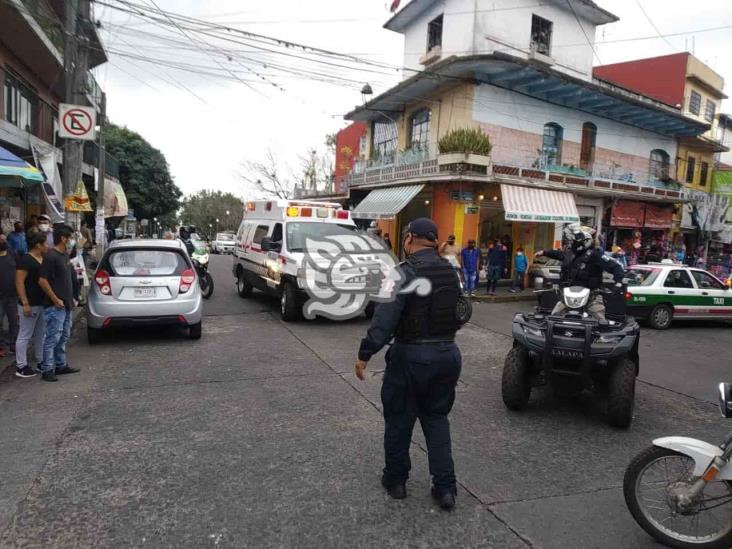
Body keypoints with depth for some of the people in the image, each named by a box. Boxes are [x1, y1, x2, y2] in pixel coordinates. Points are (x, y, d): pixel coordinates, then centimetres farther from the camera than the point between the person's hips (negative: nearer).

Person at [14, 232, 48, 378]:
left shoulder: (43, 259, 11)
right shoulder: (25, 260, -14)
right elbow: (19, 282, -18)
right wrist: (25, 303, -22)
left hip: (42, 303, 9)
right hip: (30, 304, -9)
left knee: (40, 334, 16)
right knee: (24, 336, 0)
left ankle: (41, 361, 26)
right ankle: (21, 367, 7)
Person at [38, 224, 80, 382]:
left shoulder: (64, 256, 11)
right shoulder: (51, 256, -16)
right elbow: (42, 281, -21)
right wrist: (55, 300, -18)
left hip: (66, 305, 9)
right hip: (55, 306, -9)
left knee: (63, 337, 16)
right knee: (53, 338, -3)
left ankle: (61, 365, 26)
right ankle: (47, 370, 5)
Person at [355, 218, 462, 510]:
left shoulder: (406, 272, -17)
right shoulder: (450, 271, 7)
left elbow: (384, 319, -23)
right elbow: (457, 313, 13)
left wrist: (365, 354, -19)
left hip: (411, 355, -6)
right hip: (448, 353, 6)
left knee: (399, 419, 13)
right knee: (437, 419, 19)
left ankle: (395, 480, 28)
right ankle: (445, 487, 18)